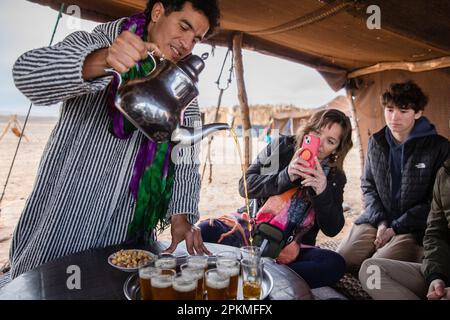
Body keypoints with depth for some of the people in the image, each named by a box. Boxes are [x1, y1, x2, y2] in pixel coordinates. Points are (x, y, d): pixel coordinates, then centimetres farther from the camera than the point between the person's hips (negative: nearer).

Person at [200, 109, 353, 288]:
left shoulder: (334, 177, 3)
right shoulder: (282, 147, 0)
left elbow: (332, 230, -3)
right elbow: (245, 186, -5)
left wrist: (323, 192, -21)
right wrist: (285, 176, -21)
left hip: (292, 249, 2)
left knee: (335, 264, -29)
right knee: (205, 230, -26)